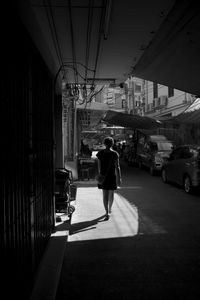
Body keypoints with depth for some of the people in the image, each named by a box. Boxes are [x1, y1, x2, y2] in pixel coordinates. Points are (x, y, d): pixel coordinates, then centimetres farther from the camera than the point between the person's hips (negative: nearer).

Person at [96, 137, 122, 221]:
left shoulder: (100, 153, -4)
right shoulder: (114, 154, -10)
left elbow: (99, 165, 4)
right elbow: (117, 167, -11)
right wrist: (119, 178, -7)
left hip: (103, 176, 1)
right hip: (112, 176, -1)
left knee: (105, 195, 4)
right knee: (111, 194, 17)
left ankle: (107, 213, -6)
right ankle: (109, 210, 33)